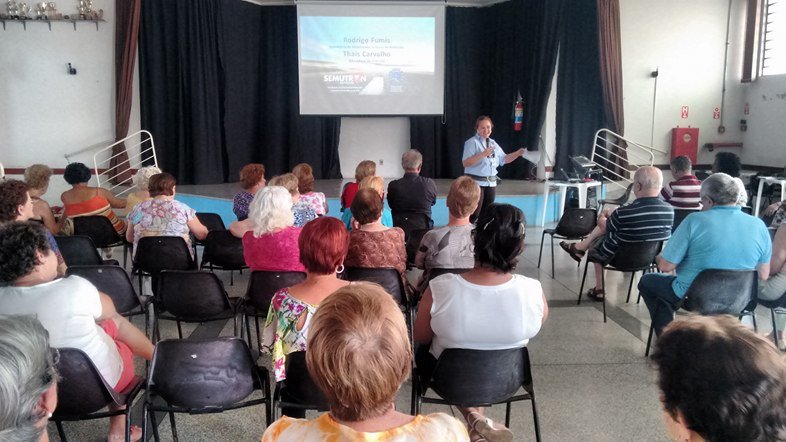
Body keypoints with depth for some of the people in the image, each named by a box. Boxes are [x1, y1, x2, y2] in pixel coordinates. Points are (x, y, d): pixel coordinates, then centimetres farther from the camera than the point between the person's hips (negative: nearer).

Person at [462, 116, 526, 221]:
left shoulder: (493, 143, 14)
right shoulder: (472, 142, -7)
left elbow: (504, 159, 20)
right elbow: (465, 163, -18)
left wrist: (518, 153, 6)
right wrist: (482, 154, -26)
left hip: (491, 183, 7)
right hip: (475, 183, -7)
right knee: (473, 214, -12)